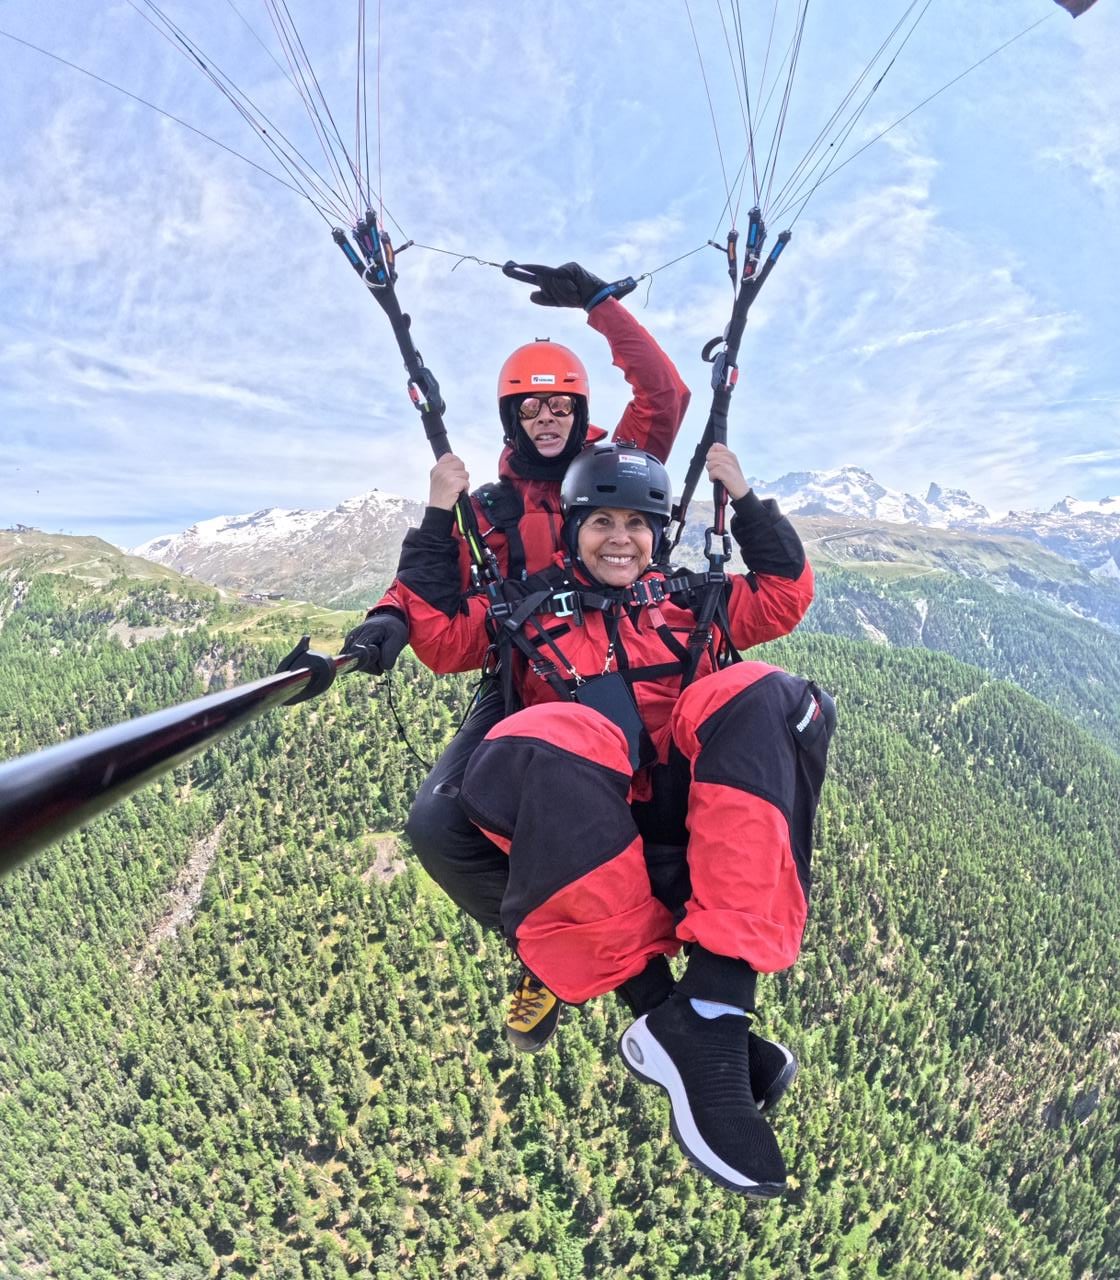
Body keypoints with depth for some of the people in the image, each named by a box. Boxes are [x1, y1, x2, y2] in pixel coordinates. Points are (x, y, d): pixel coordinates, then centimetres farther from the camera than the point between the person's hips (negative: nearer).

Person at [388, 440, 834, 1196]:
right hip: (585, 821, -1)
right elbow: (442, 637, 19)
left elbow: (786, 596, 29)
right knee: (551, 741, -36)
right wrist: (437, 522, 18)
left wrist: (746, 501, 24)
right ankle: (654, 1002, -31)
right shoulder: (531, 606, 25)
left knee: (758, 696, -29)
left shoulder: (689, 599, 29)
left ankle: (709, 1008, -39)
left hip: (694, 809, 2)